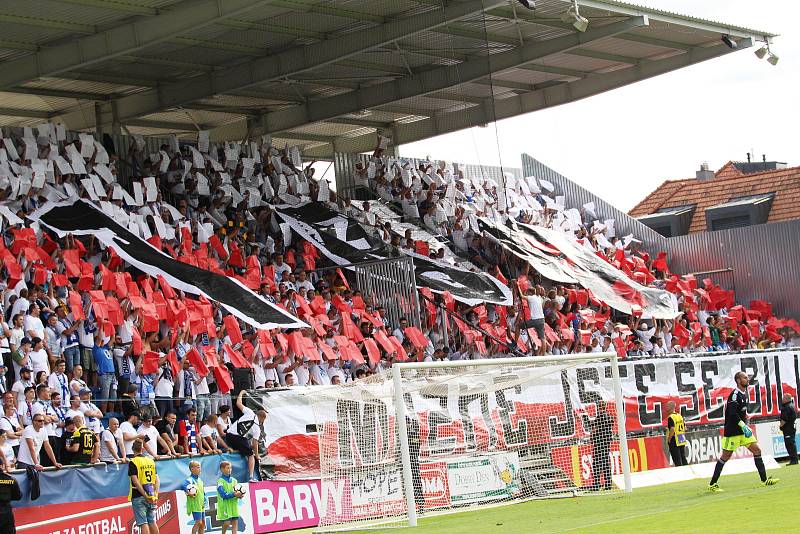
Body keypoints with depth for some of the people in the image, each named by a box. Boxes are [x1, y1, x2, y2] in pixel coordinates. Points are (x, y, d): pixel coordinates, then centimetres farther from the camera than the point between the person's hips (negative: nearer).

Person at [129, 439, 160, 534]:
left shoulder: (133, 462, -8)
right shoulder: (151, 461, 9)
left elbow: (136, 481, -16)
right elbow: (157, 480, 5)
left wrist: (145, 496, -15)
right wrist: (155, 495, 1)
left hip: (138, 496, -5)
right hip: (152, 497, 5)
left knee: (143, 523, -4)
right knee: (152, 522, 14)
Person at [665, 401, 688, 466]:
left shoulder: (670, 417, -15)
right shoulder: (680, 416, 11)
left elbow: (672, 429, -25)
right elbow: (685, 428, 14)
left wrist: (669, 439, -14)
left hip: (674, 441, -8)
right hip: (682, 440, 8)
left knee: (677, 460, -3)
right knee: (683, 458, 14)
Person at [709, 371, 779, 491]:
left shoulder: (744, 393, 12)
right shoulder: (735, 394, -16)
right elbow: (732, 414, -25)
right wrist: (743, 426, -28)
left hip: (742, 429, 9)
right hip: (732, 431, -9)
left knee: (757, 450, 1)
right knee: (726, 456, -4)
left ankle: (764, 480, 4)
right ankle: (712, 484, 4)